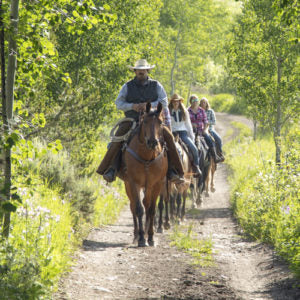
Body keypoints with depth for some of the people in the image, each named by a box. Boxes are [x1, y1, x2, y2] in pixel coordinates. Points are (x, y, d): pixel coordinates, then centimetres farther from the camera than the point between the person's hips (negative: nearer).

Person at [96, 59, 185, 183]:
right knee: (118, 138, -27)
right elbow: (119, 103, 4)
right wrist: (132, 106, -16)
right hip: (131, 120, 0)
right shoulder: (127, 86, 9)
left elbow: (164, 102, 0)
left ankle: (172, 171, -18)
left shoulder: (156, 85, 9)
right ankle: (111, 170, -28)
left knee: (168, 136, -23)